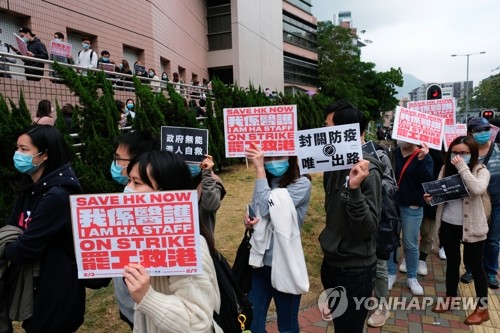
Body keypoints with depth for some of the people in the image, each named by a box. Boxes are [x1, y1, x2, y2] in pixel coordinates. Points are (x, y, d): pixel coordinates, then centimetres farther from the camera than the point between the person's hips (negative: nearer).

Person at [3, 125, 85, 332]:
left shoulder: (57, 196, -27)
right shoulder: (31, 189, 4)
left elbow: (27, 246, -25)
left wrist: (4, 253, -7)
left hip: (57, 286, -9)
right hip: (34, 280, 9)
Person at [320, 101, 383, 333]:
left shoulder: (367, 172, -22)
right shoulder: (333, 165, 1)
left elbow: (367, 229, -25)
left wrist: (354, 189, -36)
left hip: (355, 269, -7)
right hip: (331, 262, 7)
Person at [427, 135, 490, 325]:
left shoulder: (481, 171, -10)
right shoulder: (446, 169, 2)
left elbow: (478, 190, -30)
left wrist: (462, 167, -25)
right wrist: (430, 198, -15)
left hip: (471, 226, -4)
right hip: (448, 225, 4)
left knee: (475, 265, 9)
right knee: (452, 262, 18)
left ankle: (482, 308, 26)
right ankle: (449, 300, 34)